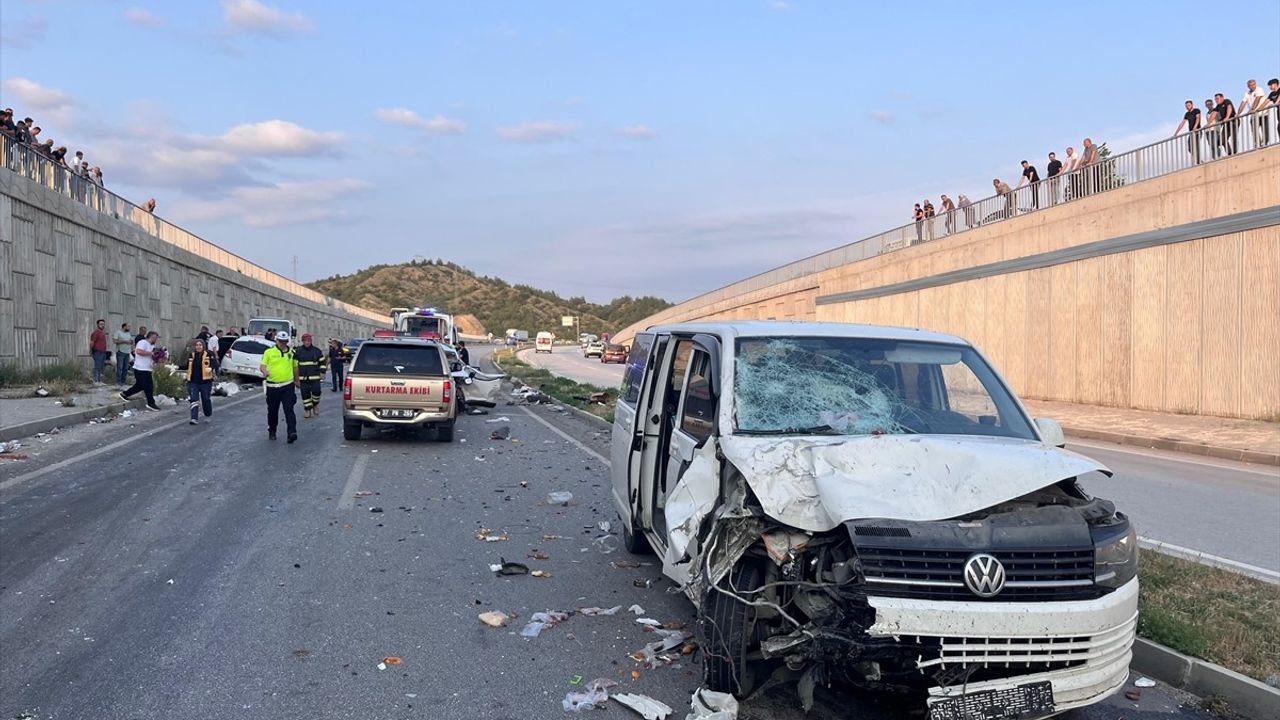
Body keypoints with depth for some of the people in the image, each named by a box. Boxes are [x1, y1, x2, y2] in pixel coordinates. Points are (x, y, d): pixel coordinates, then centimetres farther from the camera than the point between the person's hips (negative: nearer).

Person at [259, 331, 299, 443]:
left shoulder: (291, 353, 8)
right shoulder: (269, 352, 1)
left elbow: (295, 367, 19)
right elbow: (262, 366, 1)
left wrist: (296, 380, 27)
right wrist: (264, 371, -22)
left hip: (288, 386, 0)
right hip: (272, 386, 0)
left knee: (289, 410, -11)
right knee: (272, 410, 12)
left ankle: (292, 432, -17)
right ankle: (272, 431, 30)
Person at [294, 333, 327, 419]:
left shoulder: (317, 351, 5)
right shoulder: (298, 351, 5)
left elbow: (322, 362, 12)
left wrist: (322, 373, 2)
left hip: (315, 377, 0)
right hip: (303, 377, 1)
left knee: (316, 391, -5)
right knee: (305, 394, 1)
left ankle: (315, 404, 22)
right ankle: (308, 409, 10)